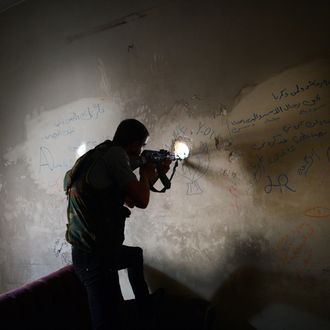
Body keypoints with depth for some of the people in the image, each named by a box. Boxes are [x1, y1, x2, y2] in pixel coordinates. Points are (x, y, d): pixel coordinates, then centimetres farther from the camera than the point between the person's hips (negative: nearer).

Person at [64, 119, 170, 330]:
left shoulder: (102, 156, 14)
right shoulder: (115, 154, -15)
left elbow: (129, 200, 22)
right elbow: (141, 200, -20)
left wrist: (154, 176, 21)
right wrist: (145, 173, -1)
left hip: (97, 250, 11)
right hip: (95, 256, -11)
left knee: (136, 255, 34)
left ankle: (145, 306, 50)